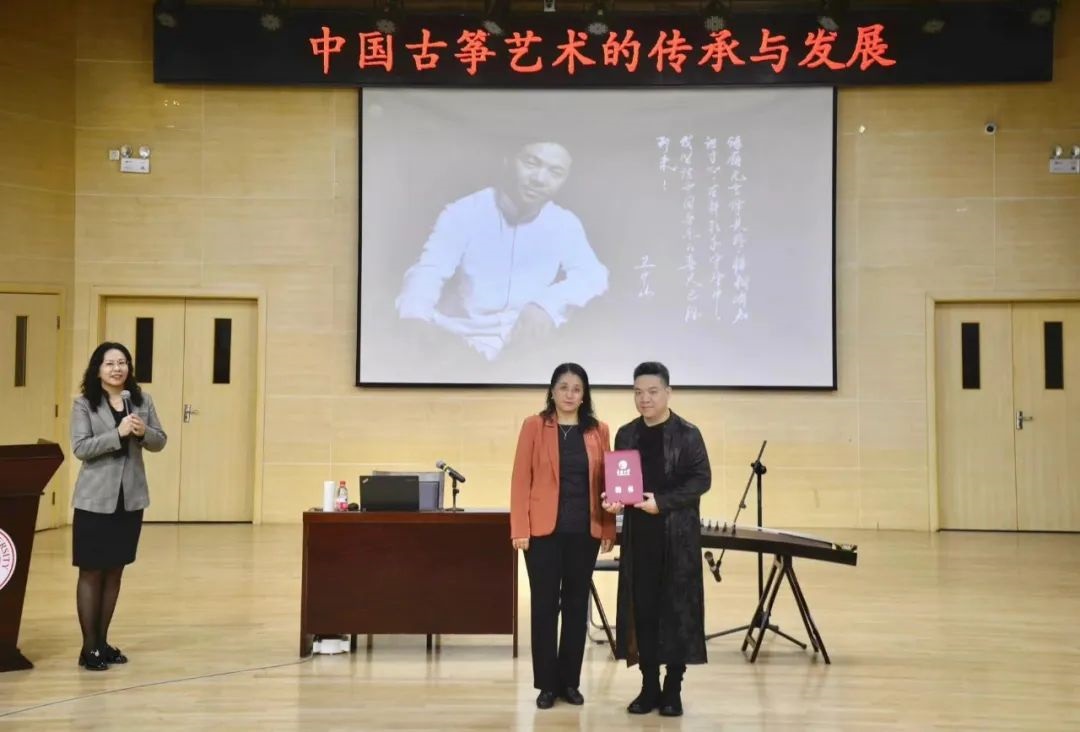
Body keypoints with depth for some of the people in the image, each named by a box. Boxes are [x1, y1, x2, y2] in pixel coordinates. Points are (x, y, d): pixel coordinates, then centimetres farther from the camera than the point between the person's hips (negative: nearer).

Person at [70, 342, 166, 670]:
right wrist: (118, 433, -22)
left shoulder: (143, 401, 6)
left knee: (115, 572, 11)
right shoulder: (84, 405, -4)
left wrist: (144, 432, -13)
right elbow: (80, 448, -12)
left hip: (131, 498, 4)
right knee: (92, 572, 0)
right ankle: (89, 647, 6)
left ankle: (103, 642, 21)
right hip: (95, 500, -4)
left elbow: (160, 442, 8)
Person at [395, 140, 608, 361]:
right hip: (462, 336, -2)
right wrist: (413, 327, -39)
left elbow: (592, 274, -11)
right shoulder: (463, 213, -5)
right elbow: (428, 272, -16)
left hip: (529, 338, 3)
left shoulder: (565, 224, 3)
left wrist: (547, 304, -34)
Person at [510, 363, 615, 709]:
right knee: (544, 605, 3)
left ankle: (570, 681, 19)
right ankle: (547, 683, 12)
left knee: (577, 604, 8)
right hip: (544, 529, -2)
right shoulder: (534, 426, -1)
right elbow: (521, 479, -3)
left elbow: (606, 481, 8)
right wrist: (519, 529, -9)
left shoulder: (598, 430, 6)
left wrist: (608, 528, 3)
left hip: (585, 531, 2)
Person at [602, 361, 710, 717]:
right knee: (642, 609, 5)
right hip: (638, 536, 4)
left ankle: (673, 689, 10)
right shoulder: (626, 434, 9)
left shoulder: (687, 434, -4)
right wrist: (613, 499, -8)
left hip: (677, 536, -4)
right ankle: (649, 687, 14)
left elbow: (701, 479, -8)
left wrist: (662, 502, -18)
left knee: (677, 608, 0)